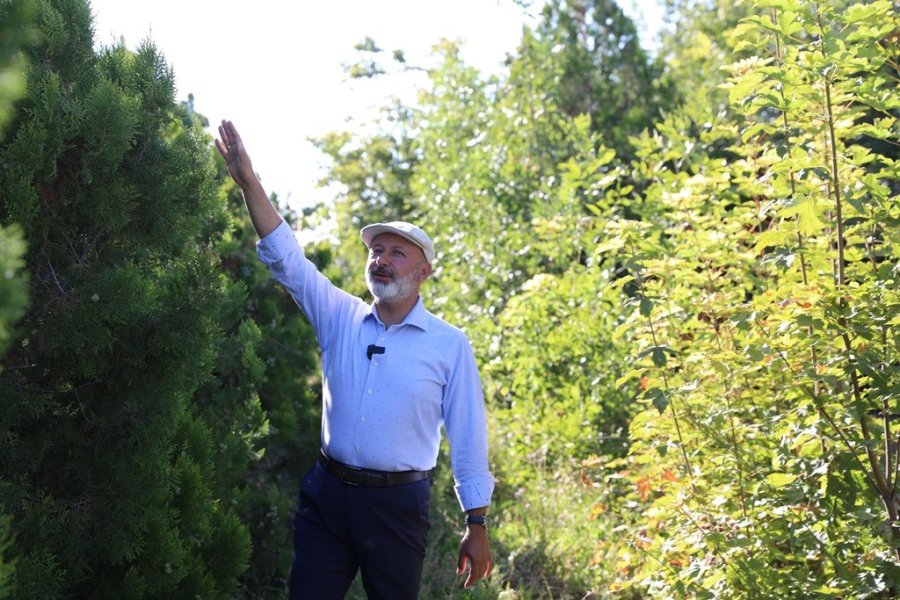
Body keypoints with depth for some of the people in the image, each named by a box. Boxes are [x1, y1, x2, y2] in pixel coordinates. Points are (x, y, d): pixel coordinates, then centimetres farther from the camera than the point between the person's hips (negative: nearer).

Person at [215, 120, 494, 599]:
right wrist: (248, 182, -14)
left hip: (396, 503, -2)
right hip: (326, 495, 3)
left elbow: (468, 436, -1)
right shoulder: (340, 318, 5)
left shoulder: (450, 345, -2)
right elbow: (286, 257, -3)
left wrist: (476, 526, -2)